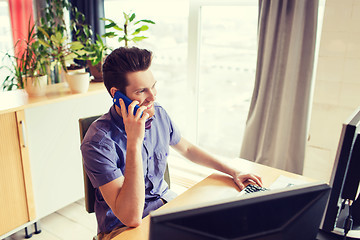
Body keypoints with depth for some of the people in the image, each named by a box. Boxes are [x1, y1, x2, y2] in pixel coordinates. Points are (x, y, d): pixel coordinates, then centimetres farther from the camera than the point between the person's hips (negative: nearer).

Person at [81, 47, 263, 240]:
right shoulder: (98, 142, -26)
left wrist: (233, 172, 9)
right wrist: (134, 143, -37)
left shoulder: (158, 115, -6)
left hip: (164, 200, 6)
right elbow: (131, 218, -31)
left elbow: (187, 149, 14)